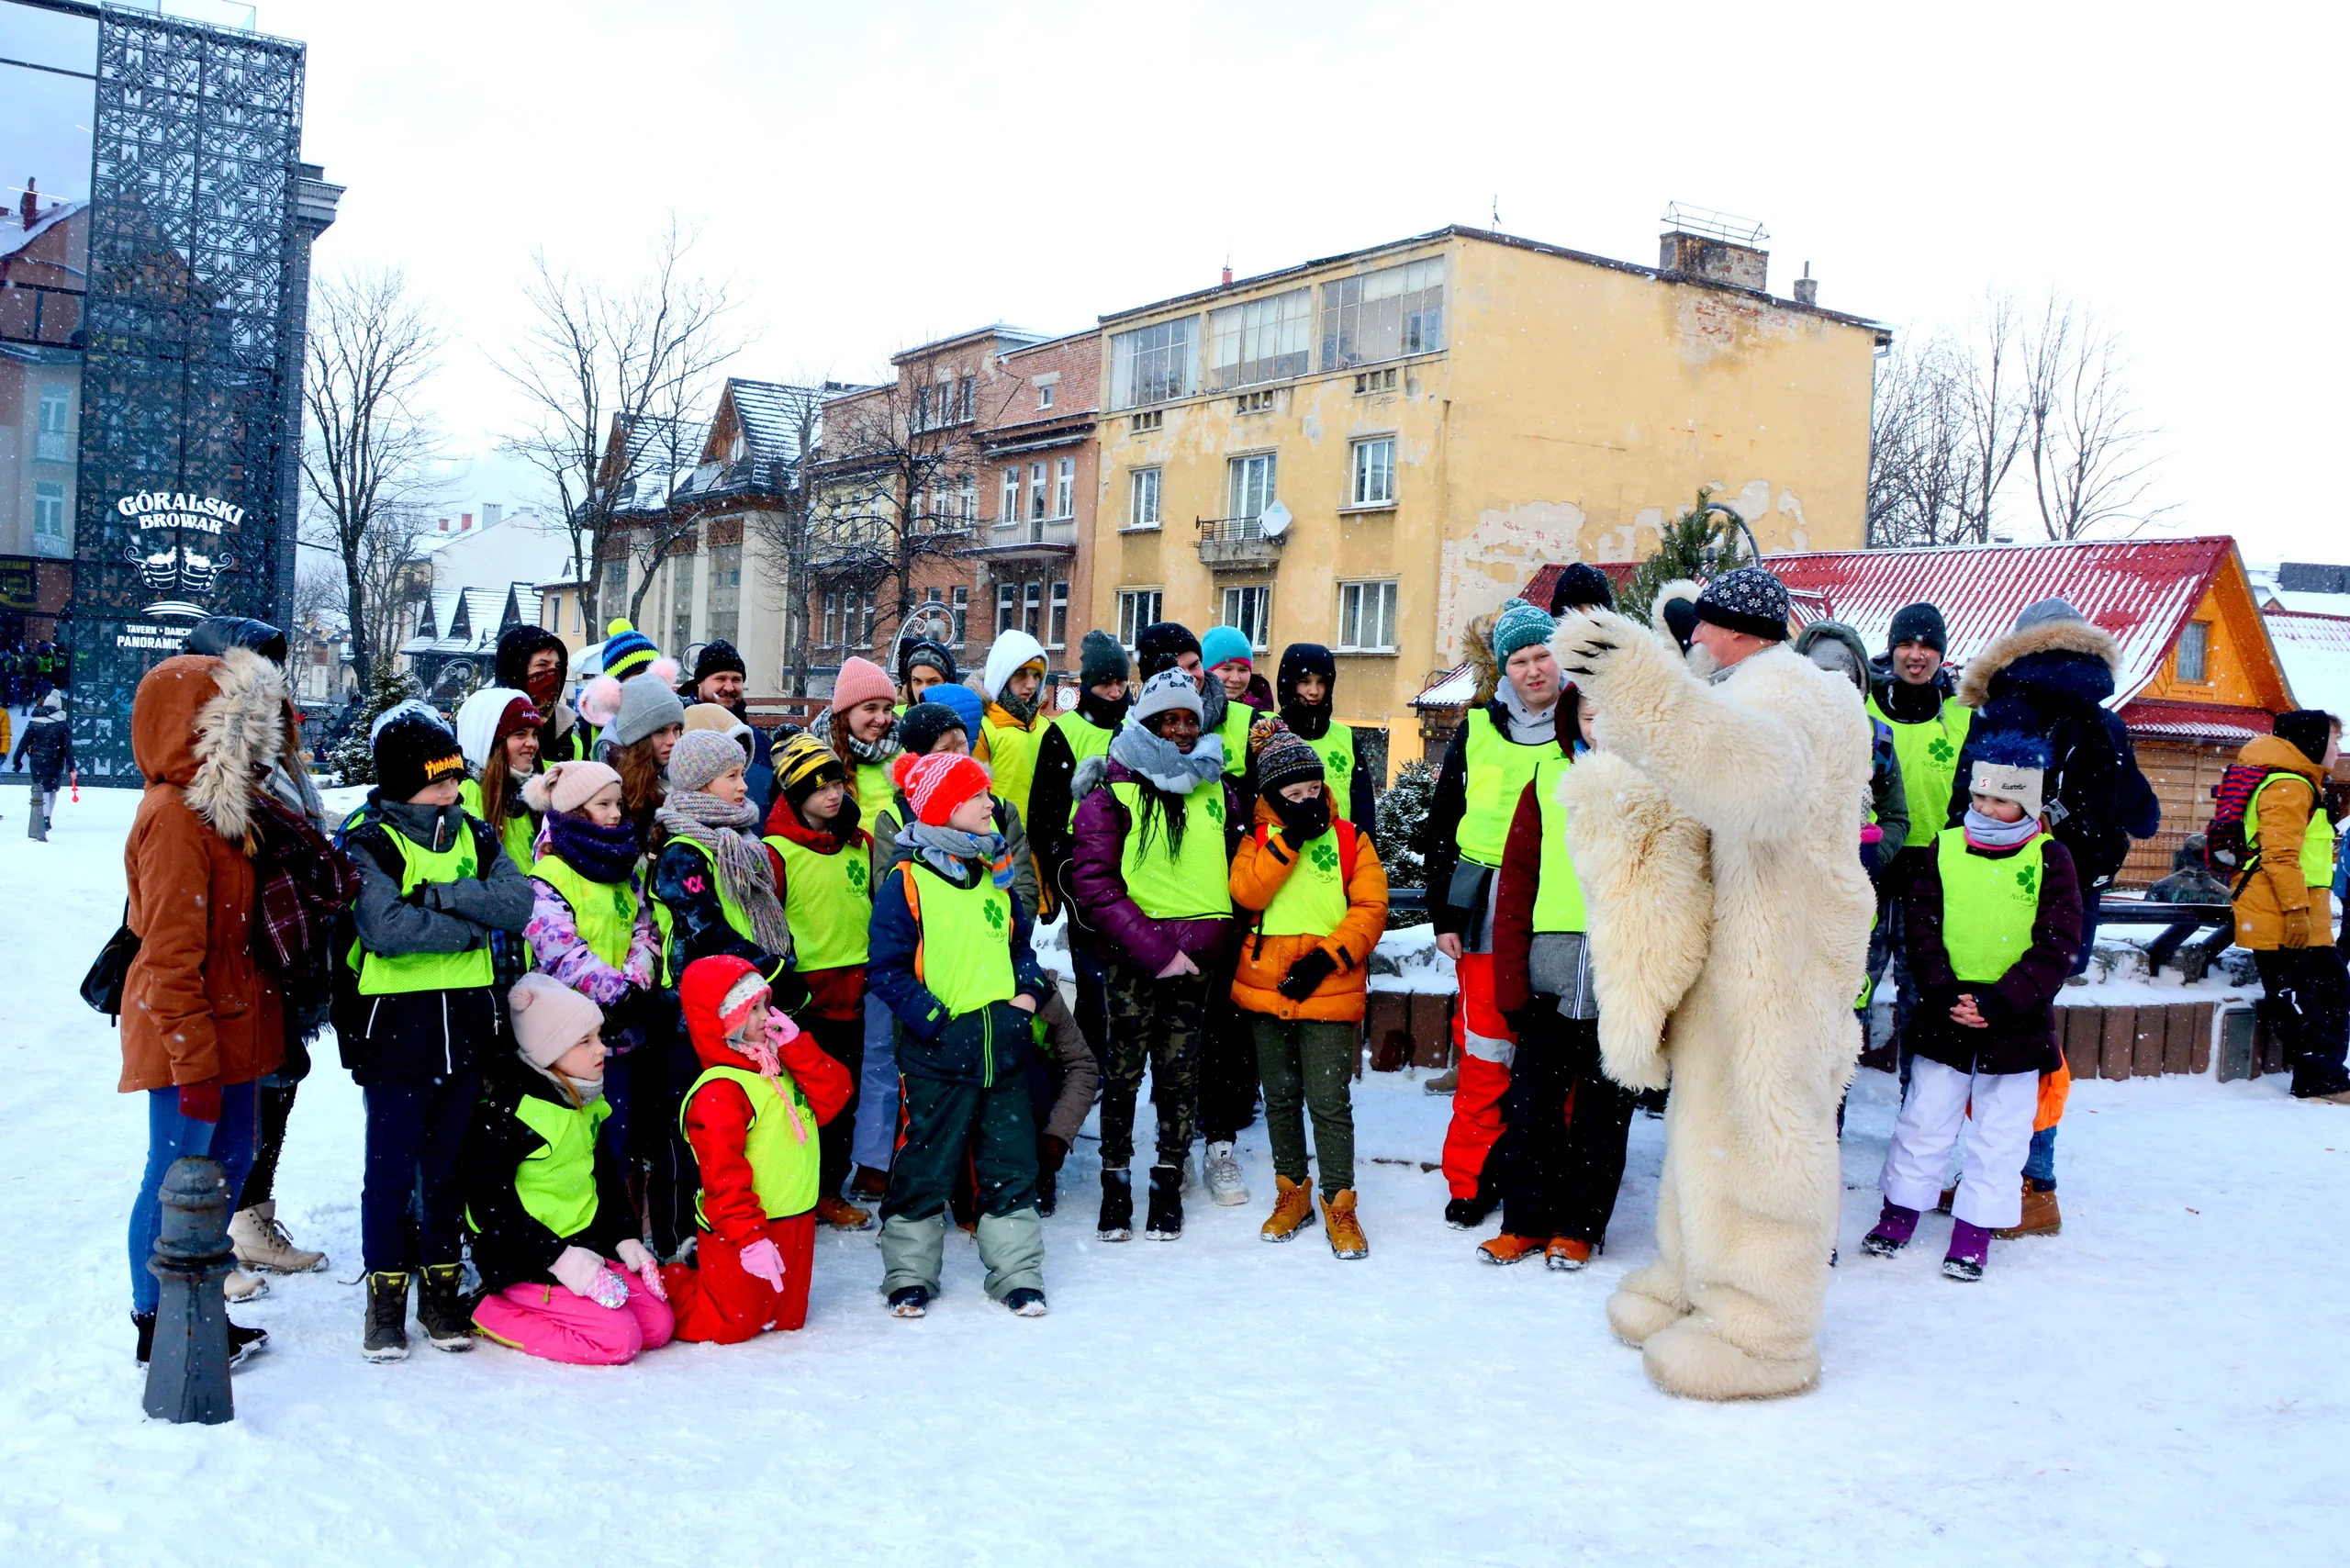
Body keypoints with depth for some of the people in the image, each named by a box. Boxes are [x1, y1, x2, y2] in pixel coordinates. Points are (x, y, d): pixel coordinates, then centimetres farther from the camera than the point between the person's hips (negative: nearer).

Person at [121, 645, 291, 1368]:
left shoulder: (217, 807, 12)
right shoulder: (175, 820, -19)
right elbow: (169, 957, -22)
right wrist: (194, 1063, -21)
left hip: (233, 1028, 10)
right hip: (190, 1039, -10)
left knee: (229, 1163, 17)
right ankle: (156, 1325, 16)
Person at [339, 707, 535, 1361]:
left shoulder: (473, 835, 9)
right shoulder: (367, 841, -6)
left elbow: (519, 903, -6)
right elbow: (386, 927, -23)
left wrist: (439, 894, -17)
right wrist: (471, 925, -13)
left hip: (466, 1021, 4)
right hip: (394, 1025, -4)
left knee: (448, 1164, 12)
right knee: (391, 1168, 2)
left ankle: (441, 1291, 23)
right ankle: (385, 1297, 16)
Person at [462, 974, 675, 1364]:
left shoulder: (583, 1104, 11)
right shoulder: (508, 1108, -17)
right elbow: (488, 1200, -19)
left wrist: (626, 1237, 6)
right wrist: (557, 1258, -22)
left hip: (585, 1245, 9)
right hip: (524, 1264, -9)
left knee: (658, 1324, -2)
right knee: (618, 1339, -19)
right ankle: (495, 1314, -3)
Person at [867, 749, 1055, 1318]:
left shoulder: (997, 875, 11)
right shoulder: (906, 884, -9)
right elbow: (887, 970, -10)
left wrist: (1028, 989, 4)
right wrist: (934, 1018, -16)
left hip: (1004, 1049, 5)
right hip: (939, 1054, -5)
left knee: (1011, 1164, 10)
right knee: (925, 1164, 6)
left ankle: (1018, 1273, 21)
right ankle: (909, 1273, 21)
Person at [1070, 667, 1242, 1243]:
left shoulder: (1219, 790, 11)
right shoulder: (1112, 791, -1)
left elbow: (1236, 869, 17)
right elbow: (1094, 882, -9)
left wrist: (1204, 937, 1)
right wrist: (1154, 949, -15)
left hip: (1198, 953, 3)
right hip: (1131, 952, -3)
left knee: (1180, 1071, 5)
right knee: (1123, 1068, 0)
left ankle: (1168, 1187, 16)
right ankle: (1115, 1185, 13)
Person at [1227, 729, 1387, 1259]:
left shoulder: (1350, 839, 3)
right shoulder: (1259, 840, 5)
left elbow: (1371, 908, -4)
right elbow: (1247, 893, -13)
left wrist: (1327, 957, -15)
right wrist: (1289, 839, -18)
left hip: (1329, 994, -2)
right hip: (1267, 992, 2)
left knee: (1330, 1102, -4)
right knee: (1281, 1098, 14)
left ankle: (1340, 1204, 7)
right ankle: (1292, 1192, 28)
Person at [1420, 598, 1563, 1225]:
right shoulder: (1477, 733, 8)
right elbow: (1442, 829, 11)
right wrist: (1445, 916, 6)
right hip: (1487, 915, 1)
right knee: (1484, 1050, 1)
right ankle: (1471, 1179, 13)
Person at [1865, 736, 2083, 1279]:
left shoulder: (2050, 859, -3)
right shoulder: (1945, 849, 2)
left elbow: (2056, 947, -7)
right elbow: (1920, 925, 0)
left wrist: (2000, 1000, -17)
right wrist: (1945, 992, -13)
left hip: (2016, 1024, -1)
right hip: (1944, 1016, 1)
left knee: (2000, 1133, 6)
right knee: (1925, 1118, 9)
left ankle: (1974, 1233, 16)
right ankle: (1899, 1214, 23)